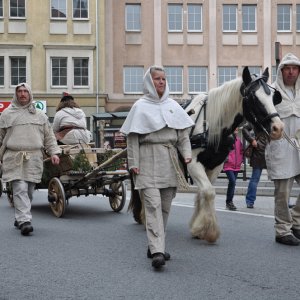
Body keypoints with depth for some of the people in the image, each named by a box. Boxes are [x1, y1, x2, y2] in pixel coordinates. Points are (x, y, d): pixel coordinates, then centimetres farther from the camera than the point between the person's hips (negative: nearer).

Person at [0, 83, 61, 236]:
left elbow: (49, 136, 17)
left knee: (29, 191, 5)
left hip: (34, 159, 3)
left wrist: (54, 152, 5)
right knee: (20, 190, -13)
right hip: (14, 158, -2)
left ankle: (19, 219, 18)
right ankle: (24, 220, -17)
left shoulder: (40, 115, 17)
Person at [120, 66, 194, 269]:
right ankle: (157, 251, -18)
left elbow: (183, 134, 14)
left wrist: (187, 153, -2)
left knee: (165, 206, 10)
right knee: (153, 204, -13)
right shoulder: (141, 106, 1)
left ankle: (155, 245, 23)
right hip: (148, 162, -5)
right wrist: (133, 163, -10)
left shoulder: (173, 105, 13)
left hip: (169, 162, 5)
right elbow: (132, 138, -3)